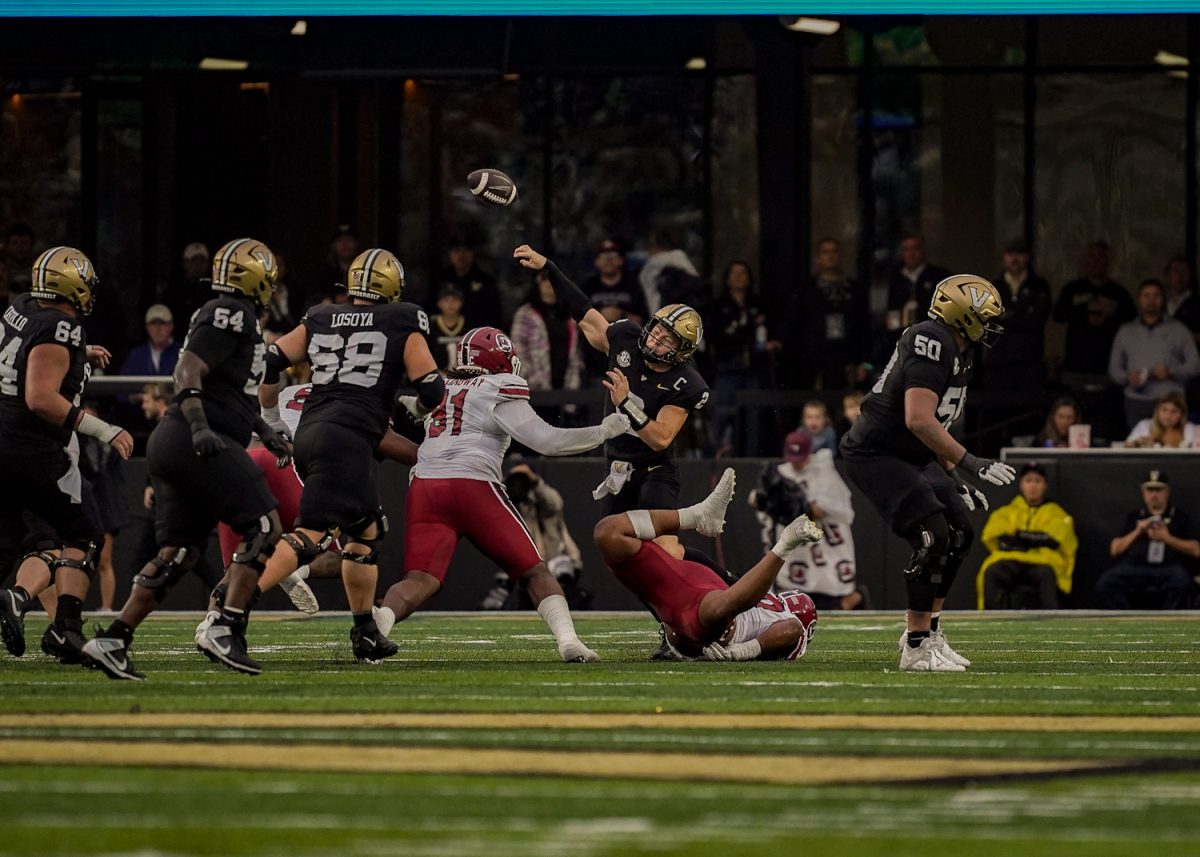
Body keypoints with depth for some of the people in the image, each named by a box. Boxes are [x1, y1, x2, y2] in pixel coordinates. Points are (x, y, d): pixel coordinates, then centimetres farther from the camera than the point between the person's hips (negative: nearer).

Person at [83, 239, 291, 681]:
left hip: (172, 445, 10)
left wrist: (264, 431, 35)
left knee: (178, 552, 7)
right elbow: (188, 372, -18)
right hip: (196, 444, -10)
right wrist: (198, 425, -29)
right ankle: (226, 631, -16)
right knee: (264, 525, -9)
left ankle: (113, 640, 1)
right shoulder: (232, 315, -8)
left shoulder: (230, 315, 23)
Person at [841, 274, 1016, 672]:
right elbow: (919, 419, -29)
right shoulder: (932, 343, -21)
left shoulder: (959, 354, 12)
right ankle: (918, 648, -14)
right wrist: (969, 462, -28)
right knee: (933, 538, -19)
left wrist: (954, 480, 17)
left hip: (913, 457, 11)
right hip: (877, 455, -11)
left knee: (959, 534, 11)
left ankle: (926, 632, 21)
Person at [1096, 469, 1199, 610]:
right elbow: (1115, 550, 17)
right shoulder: (1133, 517, 26)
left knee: (1180, 580, -38)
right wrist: (1137, 532, 4)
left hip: (1168, 566, -2)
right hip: (1133, 567, 2)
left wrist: (1167, 538, -2)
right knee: (1105, 584, -28)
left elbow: (1195, 550, 9)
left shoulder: (1180, 517, 20)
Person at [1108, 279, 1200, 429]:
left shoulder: (1178, 330, 12)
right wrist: (1128, 377, -4)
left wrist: (1171, 372, -10)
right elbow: (1114, 368, 18)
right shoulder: (1126, 331, 18)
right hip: (1136, 403, 2)